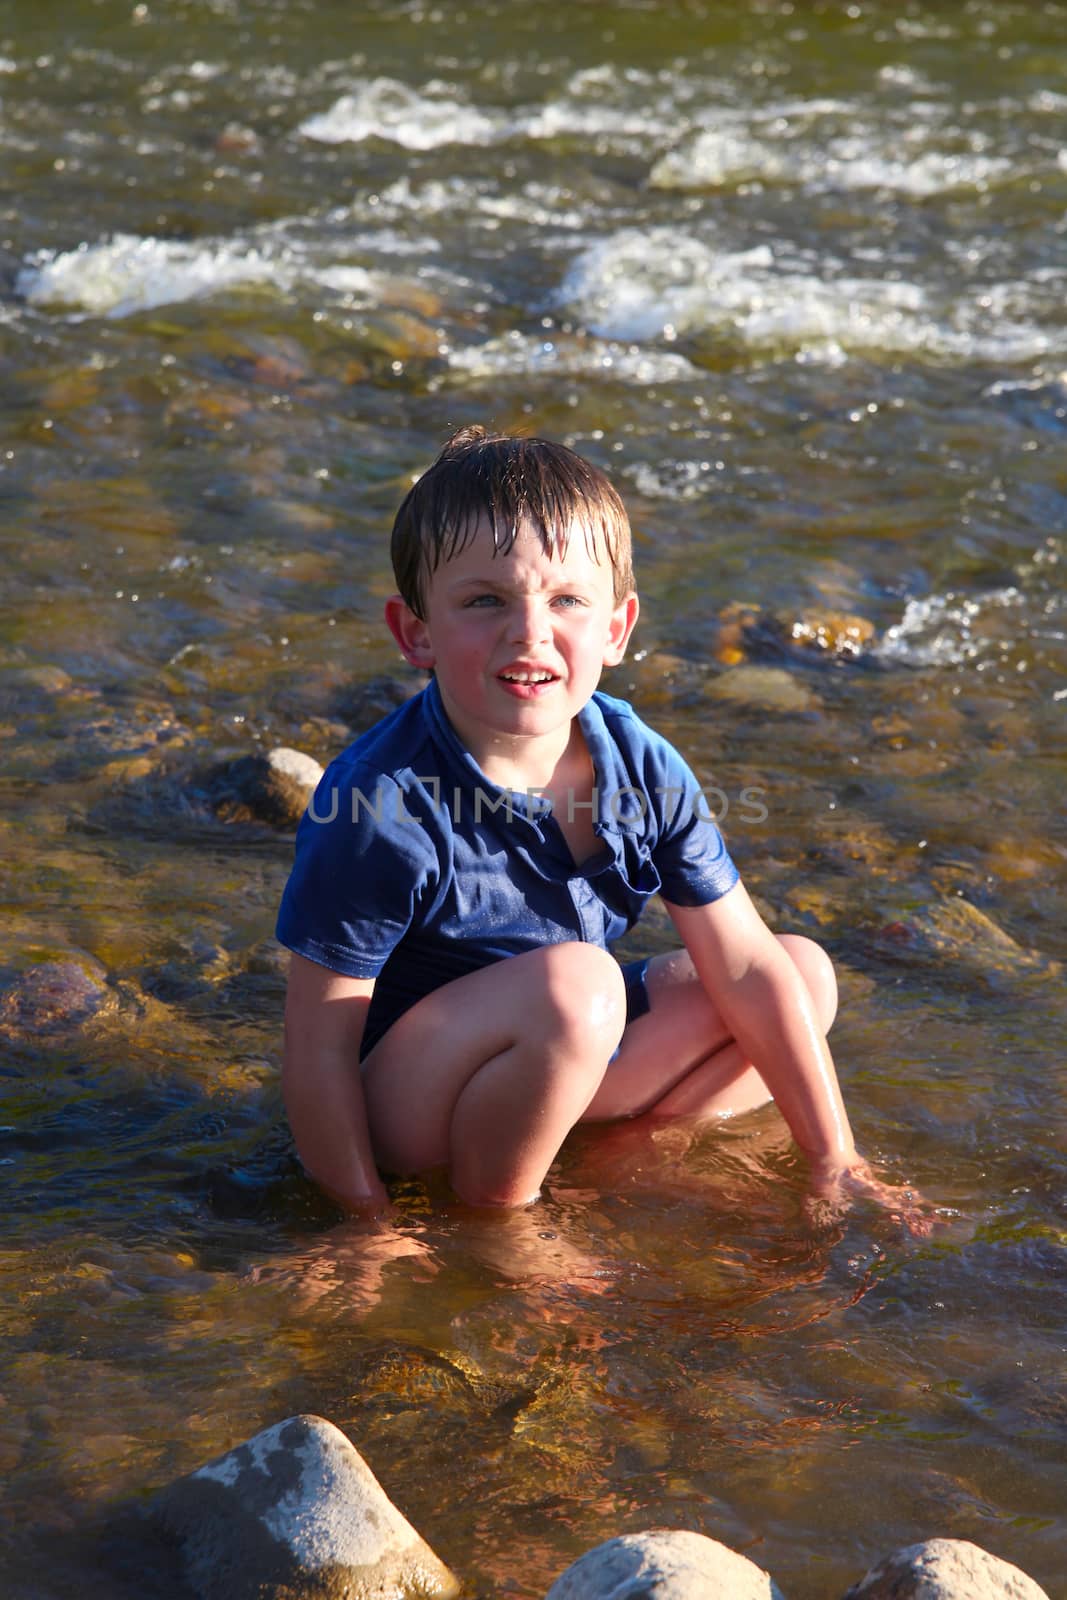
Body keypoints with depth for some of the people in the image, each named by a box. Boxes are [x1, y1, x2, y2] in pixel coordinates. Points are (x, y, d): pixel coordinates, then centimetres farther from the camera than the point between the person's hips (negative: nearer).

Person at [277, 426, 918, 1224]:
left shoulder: (642, 768, -11)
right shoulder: (381, 809, -27)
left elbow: (746, 968, -4)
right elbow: (319, 1048, -22)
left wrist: (836, 1162, -3)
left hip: (561, 1060, 7)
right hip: (399, 1098, -6)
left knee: (806, 972, 2)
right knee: (572, 980, -34)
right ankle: (492, 1216, -14)